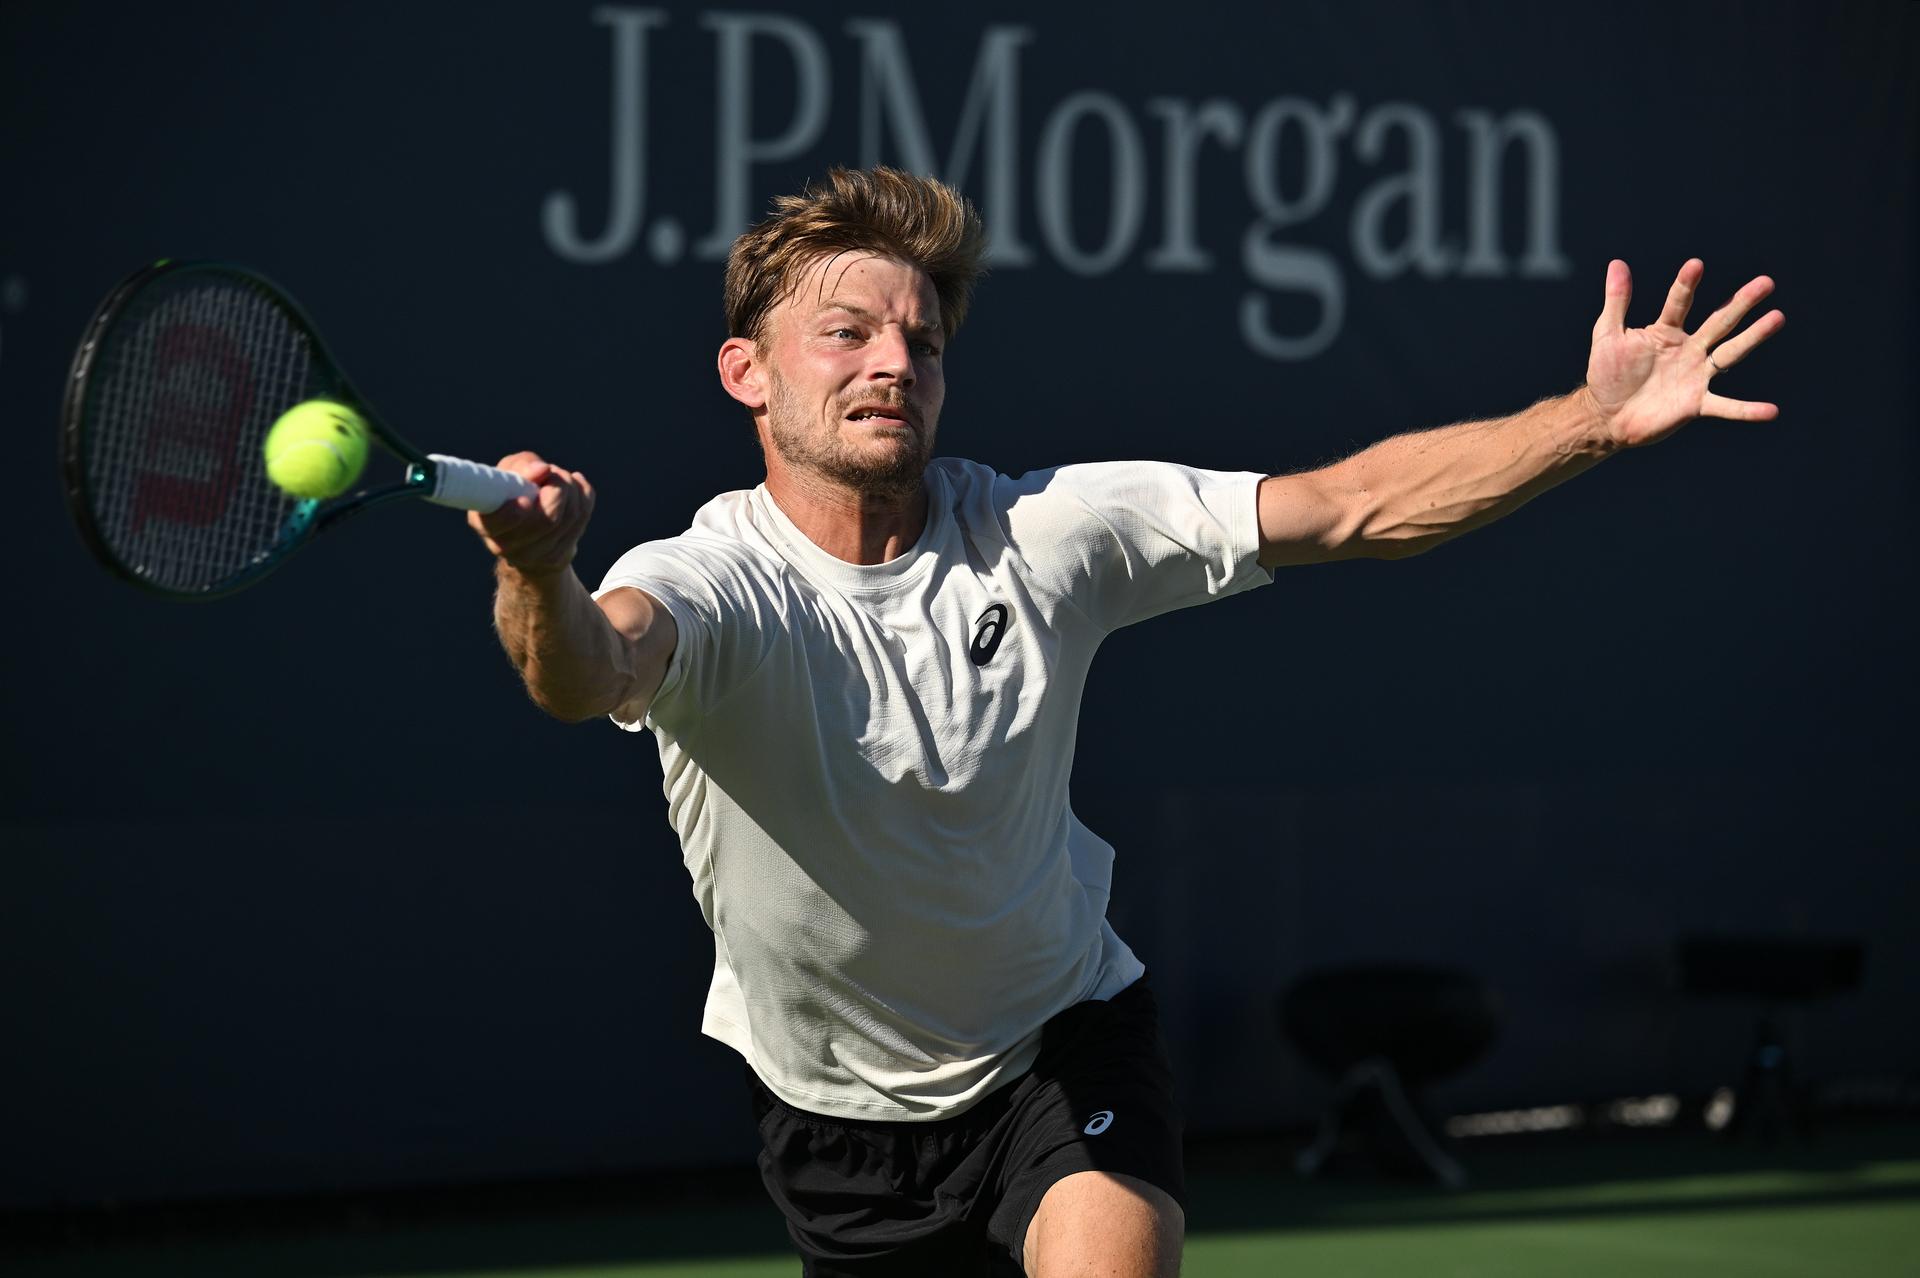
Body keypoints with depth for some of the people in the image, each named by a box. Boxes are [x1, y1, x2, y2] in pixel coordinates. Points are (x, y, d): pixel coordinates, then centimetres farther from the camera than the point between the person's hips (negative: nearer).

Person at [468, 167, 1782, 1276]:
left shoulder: (1038, 532, -13)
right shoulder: (714, 585, -22)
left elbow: (1352, 508, -12)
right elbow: (588, 669, -46)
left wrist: (1593, 419, -23)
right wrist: (539, 574, -71)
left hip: (1066, 1052, 1)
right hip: (835, 1111, 0)